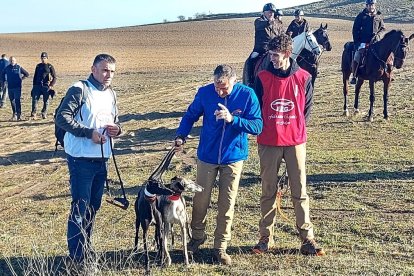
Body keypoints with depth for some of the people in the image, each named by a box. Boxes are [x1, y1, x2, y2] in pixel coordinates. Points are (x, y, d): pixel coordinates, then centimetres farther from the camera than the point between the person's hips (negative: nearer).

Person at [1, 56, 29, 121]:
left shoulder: (19, 67, -2)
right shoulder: (7, 68, 6)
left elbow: (27, 74, 7)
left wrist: (21, 79, 2)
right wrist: (5, 81, 14)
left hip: (17, 87, -4)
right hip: (10, 87, 4)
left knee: (17, 101, -10)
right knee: (12, 101, 10)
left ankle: (18, 115, -11)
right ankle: (14, 114, 24)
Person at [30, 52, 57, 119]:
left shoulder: (50, 67, 3)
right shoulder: (38, 66, 15)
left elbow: (54, 77, 2)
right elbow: (35, 76, 21)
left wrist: (51, 85, -9)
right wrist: (34, 85, 14)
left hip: (46, 86, -3)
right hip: (37, 86, 3)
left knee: (46, 101, 4)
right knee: (34, 99, -9)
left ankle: (44, 114, 15)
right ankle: (33, 114, -10)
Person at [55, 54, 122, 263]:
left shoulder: (111, 94, 12)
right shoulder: (79, 90, -11)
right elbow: (62, 117, -19)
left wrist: (116, 129, -1)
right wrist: (89, 132, -23)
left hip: (102, 159, 7)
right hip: (81, 159, -7)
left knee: (94, 206, 15)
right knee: (80, 207, -2)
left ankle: (86, 249, 29)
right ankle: (77, 257, 7)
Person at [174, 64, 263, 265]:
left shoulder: (247, 95, -13)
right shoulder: (204, 93, -10)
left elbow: (257, 126, -16)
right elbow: (190, 115, 3)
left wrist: (232, 119, -30)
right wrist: (181, 135, -13)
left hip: (233, 158, -1)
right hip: (207, 156, 1)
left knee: (227, 204, 6)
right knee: (200, 200, 9)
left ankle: (220, 247, 20)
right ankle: (197, 235, 35)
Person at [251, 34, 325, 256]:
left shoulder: (303, 78, -2)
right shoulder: (263, 77, -2)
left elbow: (307, 107, 8)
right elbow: (256, 107, 6)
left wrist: (298, 130, 4)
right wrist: (262, 130, 5)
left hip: (295, 142, 0)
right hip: (268, 143, 0)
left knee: (299, 191, 4)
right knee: (268, 192, 9)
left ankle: (307, 238, 11)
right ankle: (266, 237, 19)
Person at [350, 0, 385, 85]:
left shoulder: (379, 16, 12)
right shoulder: (361, 16, 5)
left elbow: (383, 29, 13)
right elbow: (355, 30, 5)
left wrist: (378, 36, -7)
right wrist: (356, 42, -5)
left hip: (375, 41, 2)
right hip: (363, 42, -2)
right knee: (357, 56, -22)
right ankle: (353, 76, -15)